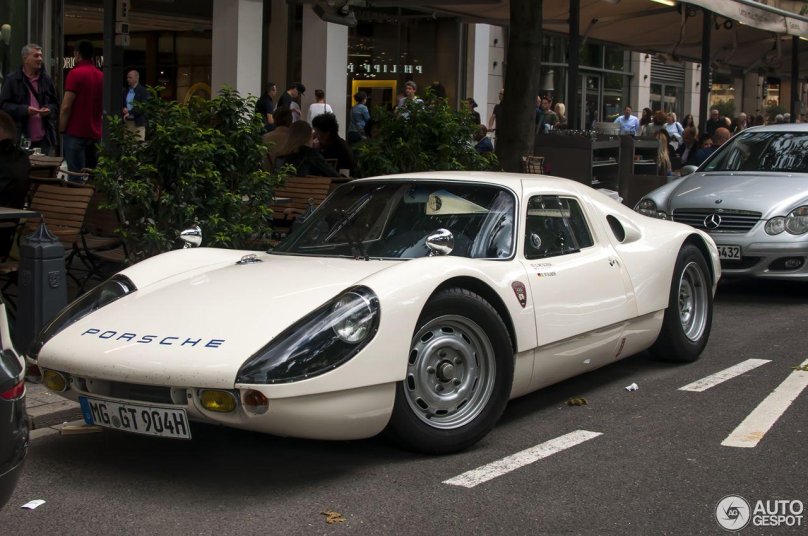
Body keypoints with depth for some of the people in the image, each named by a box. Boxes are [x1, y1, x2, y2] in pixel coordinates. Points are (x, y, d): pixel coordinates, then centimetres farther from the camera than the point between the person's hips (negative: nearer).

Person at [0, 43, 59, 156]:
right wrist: (24, 110, -16)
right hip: (21, 138, -3)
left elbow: (55, 104, 19)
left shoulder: (46, 80, 13)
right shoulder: (12, 80, 0)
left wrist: (49, 109, -4)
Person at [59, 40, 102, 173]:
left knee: (76, 175, -5)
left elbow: (66, 106, -14)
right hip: (95, 133, 6)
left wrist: (61, 129, -4)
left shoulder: (75, 73, -10)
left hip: (76, 132, -6)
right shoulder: (101, 76, 8)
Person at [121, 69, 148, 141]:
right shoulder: (125, 91, 15)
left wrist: (130, 113, -18)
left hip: (138, 123, -6)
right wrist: (123, 109, -4)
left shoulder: (143, 91, -4)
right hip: (126, 121, 6)